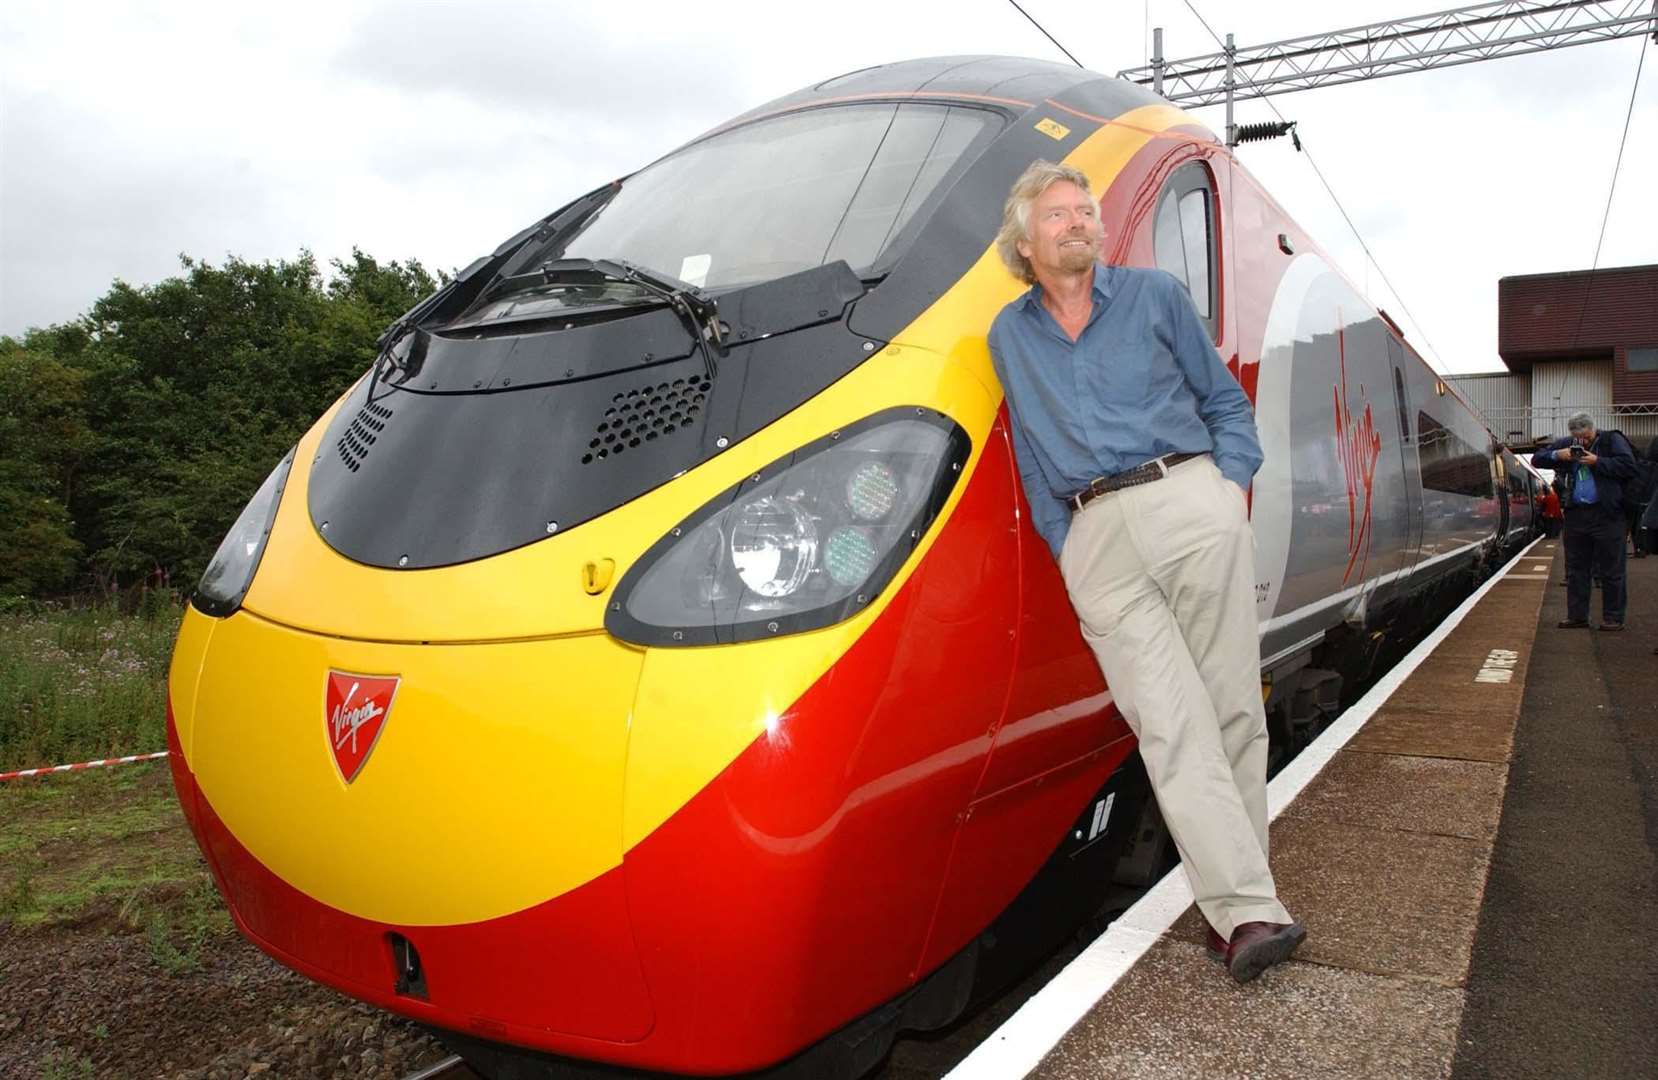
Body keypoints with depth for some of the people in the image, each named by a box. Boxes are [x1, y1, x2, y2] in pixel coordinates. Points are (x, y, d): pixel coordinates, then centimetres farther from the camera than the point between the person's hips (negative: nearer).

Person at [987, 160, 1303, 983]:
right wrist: (1065, 550, 11)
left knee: (1231, 708, -1)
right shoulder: (1009, 337, 18)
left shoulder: (1153, 296, 14)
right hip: (1097, 537, 1)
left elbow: (1225, 402, 15)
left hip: (1187, 500, 0)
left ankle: (1232, 903, 10)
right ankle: (1249, 910, -9)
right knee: (1172, 724, -9)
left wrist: (1231, 488, 0)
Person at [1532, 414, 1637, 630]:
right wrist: (1556, 455, -5)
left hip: (1606, 514, -5)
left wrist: (1598, 462, -15)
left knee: (1610, 570, 1)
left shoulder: (1612, 440, 0)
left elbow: (1628, 467, -11)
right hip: (1576, 514, 5)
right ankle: (1577, 616, 18)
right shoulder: (1565, 444, 11)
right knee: (1576, 569, 10)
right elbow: (1536, 459, 13)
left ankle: (1613, 618, 8)